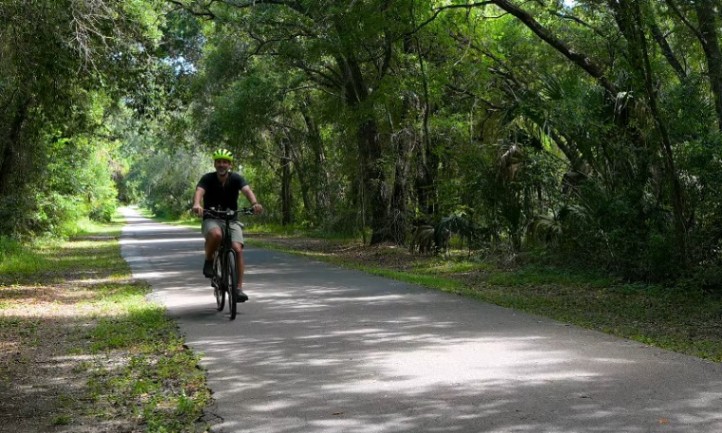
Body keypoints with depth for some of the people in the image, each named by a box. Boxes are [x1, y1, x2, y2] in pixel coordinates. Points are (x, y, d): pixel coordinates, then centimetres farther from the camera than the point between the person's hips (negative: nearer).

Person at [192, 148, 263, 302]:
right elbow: (199, 191, -27)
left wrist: (254, 203, -47)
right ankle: (208, 261, -8)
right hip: (211, 219, -2)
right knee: (216, 234, -37)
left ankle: (238, 288, -13)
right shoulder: (207, 178, -9)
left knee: (237, 249, -19)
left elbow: (247, 190, -25)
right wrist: (196, 205, -51)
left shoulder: (236, 178, -7)